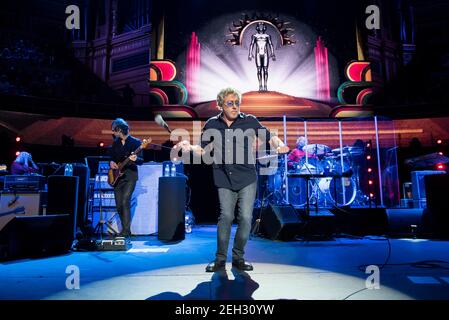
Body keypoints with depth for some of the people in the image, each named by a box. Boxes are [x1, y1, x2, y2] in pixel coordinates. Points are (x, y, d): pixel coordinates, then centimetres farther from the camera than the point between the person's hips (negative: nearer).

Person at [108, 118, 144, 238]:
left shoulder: (135, 142, -4)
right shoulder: (115, 143, 12)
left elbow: (141, 161, -8)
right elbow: (111, 157, 21)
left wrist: (135, 159, -29)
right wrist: (111, 162, -1)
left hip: (130, 176, -6)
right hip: (117, 177, 6)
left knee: (125, 202, -16)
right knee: (119, 206, 6)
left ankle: (126, 231, -10)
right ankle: (125, 229, 19)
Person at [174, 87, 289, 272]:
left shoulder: (249, 121, 2)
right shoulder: (212, 125, 6)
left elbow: (269, 137, 6)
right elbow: (204, 149, 12)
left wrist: (279, 144, -15)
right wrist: (189, 146, -6)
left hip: (247, 179, 0)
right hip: (224, 180, 0)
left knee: (246, 217, -1)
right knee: (226, 216, -3)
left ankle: (238, 258, 18)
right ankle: (220, 259, 14)